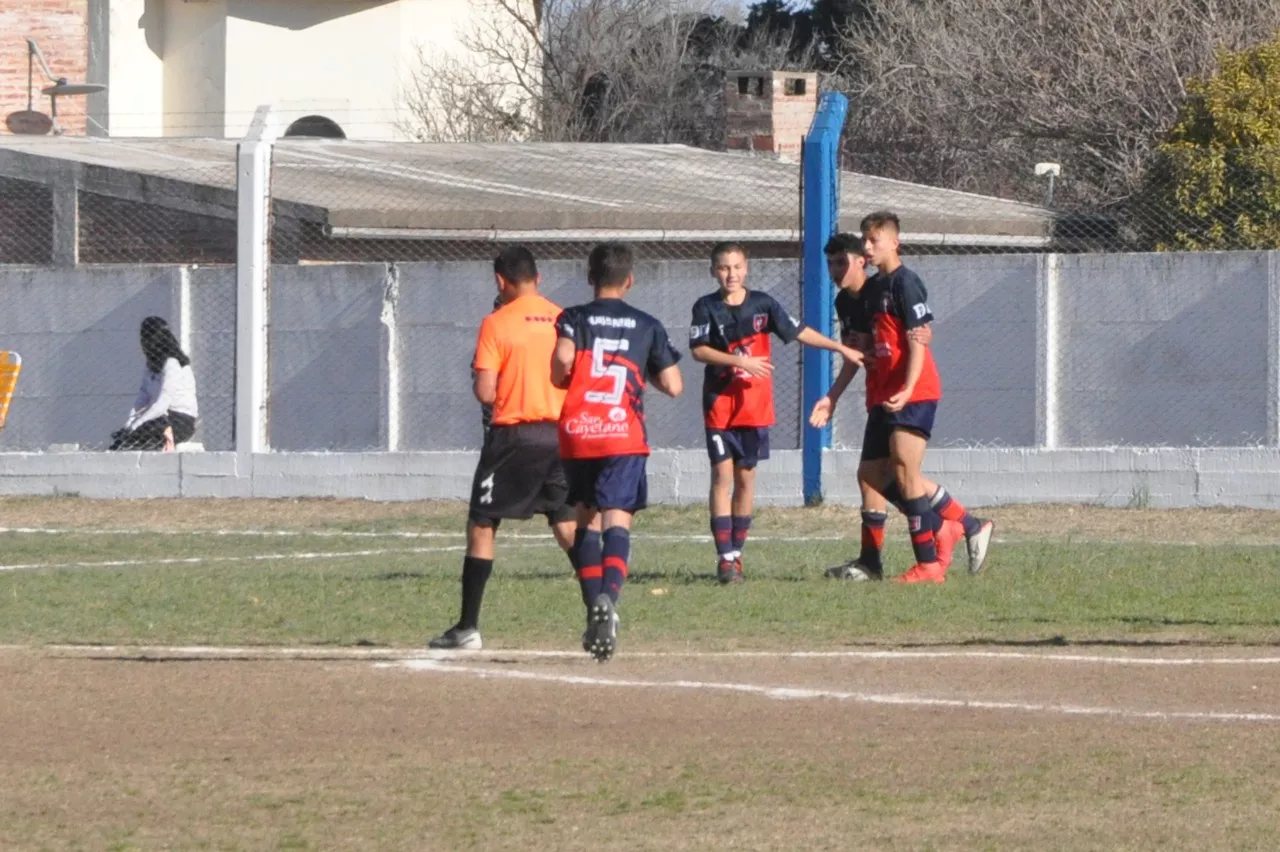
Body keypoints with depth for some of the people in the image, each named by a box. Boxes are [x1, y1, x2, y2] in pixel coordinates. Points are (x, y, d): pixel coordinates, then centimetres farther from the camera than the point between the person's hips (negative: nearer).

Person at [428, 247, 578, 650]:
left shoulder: (497, 324, -8)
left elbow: (485, 392, -12)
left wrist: (478, 378, 10)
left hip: (514, 434, -4)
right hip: (560, 433, 4)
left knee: (481, 526, 4)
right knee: (567, 527, 11)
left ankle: (468, 627, 1)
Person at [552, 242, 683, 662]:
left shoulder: (573, 318, 6)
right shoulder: (647, 326, 10)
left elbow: (563, 359, -14)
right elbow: (673, 386, 8)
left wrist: (558, 378, 8)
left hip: (577, 435, 1)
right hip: (624, 437, -1)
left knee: (586, 521, 16)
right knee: (617, 522, -10)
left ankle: (594, 607, 12)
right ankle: (608, 597, -35)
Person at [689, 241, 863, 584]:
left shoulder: (762, 303, 3)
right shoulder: (707, 307, -3)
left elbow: (799, 333, 9)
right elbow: (698, 350, -11)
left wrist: (841, 348, 7)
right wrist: (740, 361, -20)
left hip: (755, 404, 2)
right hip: (719, 402, -2)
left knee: (745, 477, 6)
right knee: (722, 474, -9)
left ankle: (736, 551, 16)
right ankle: (725, 557, -9)